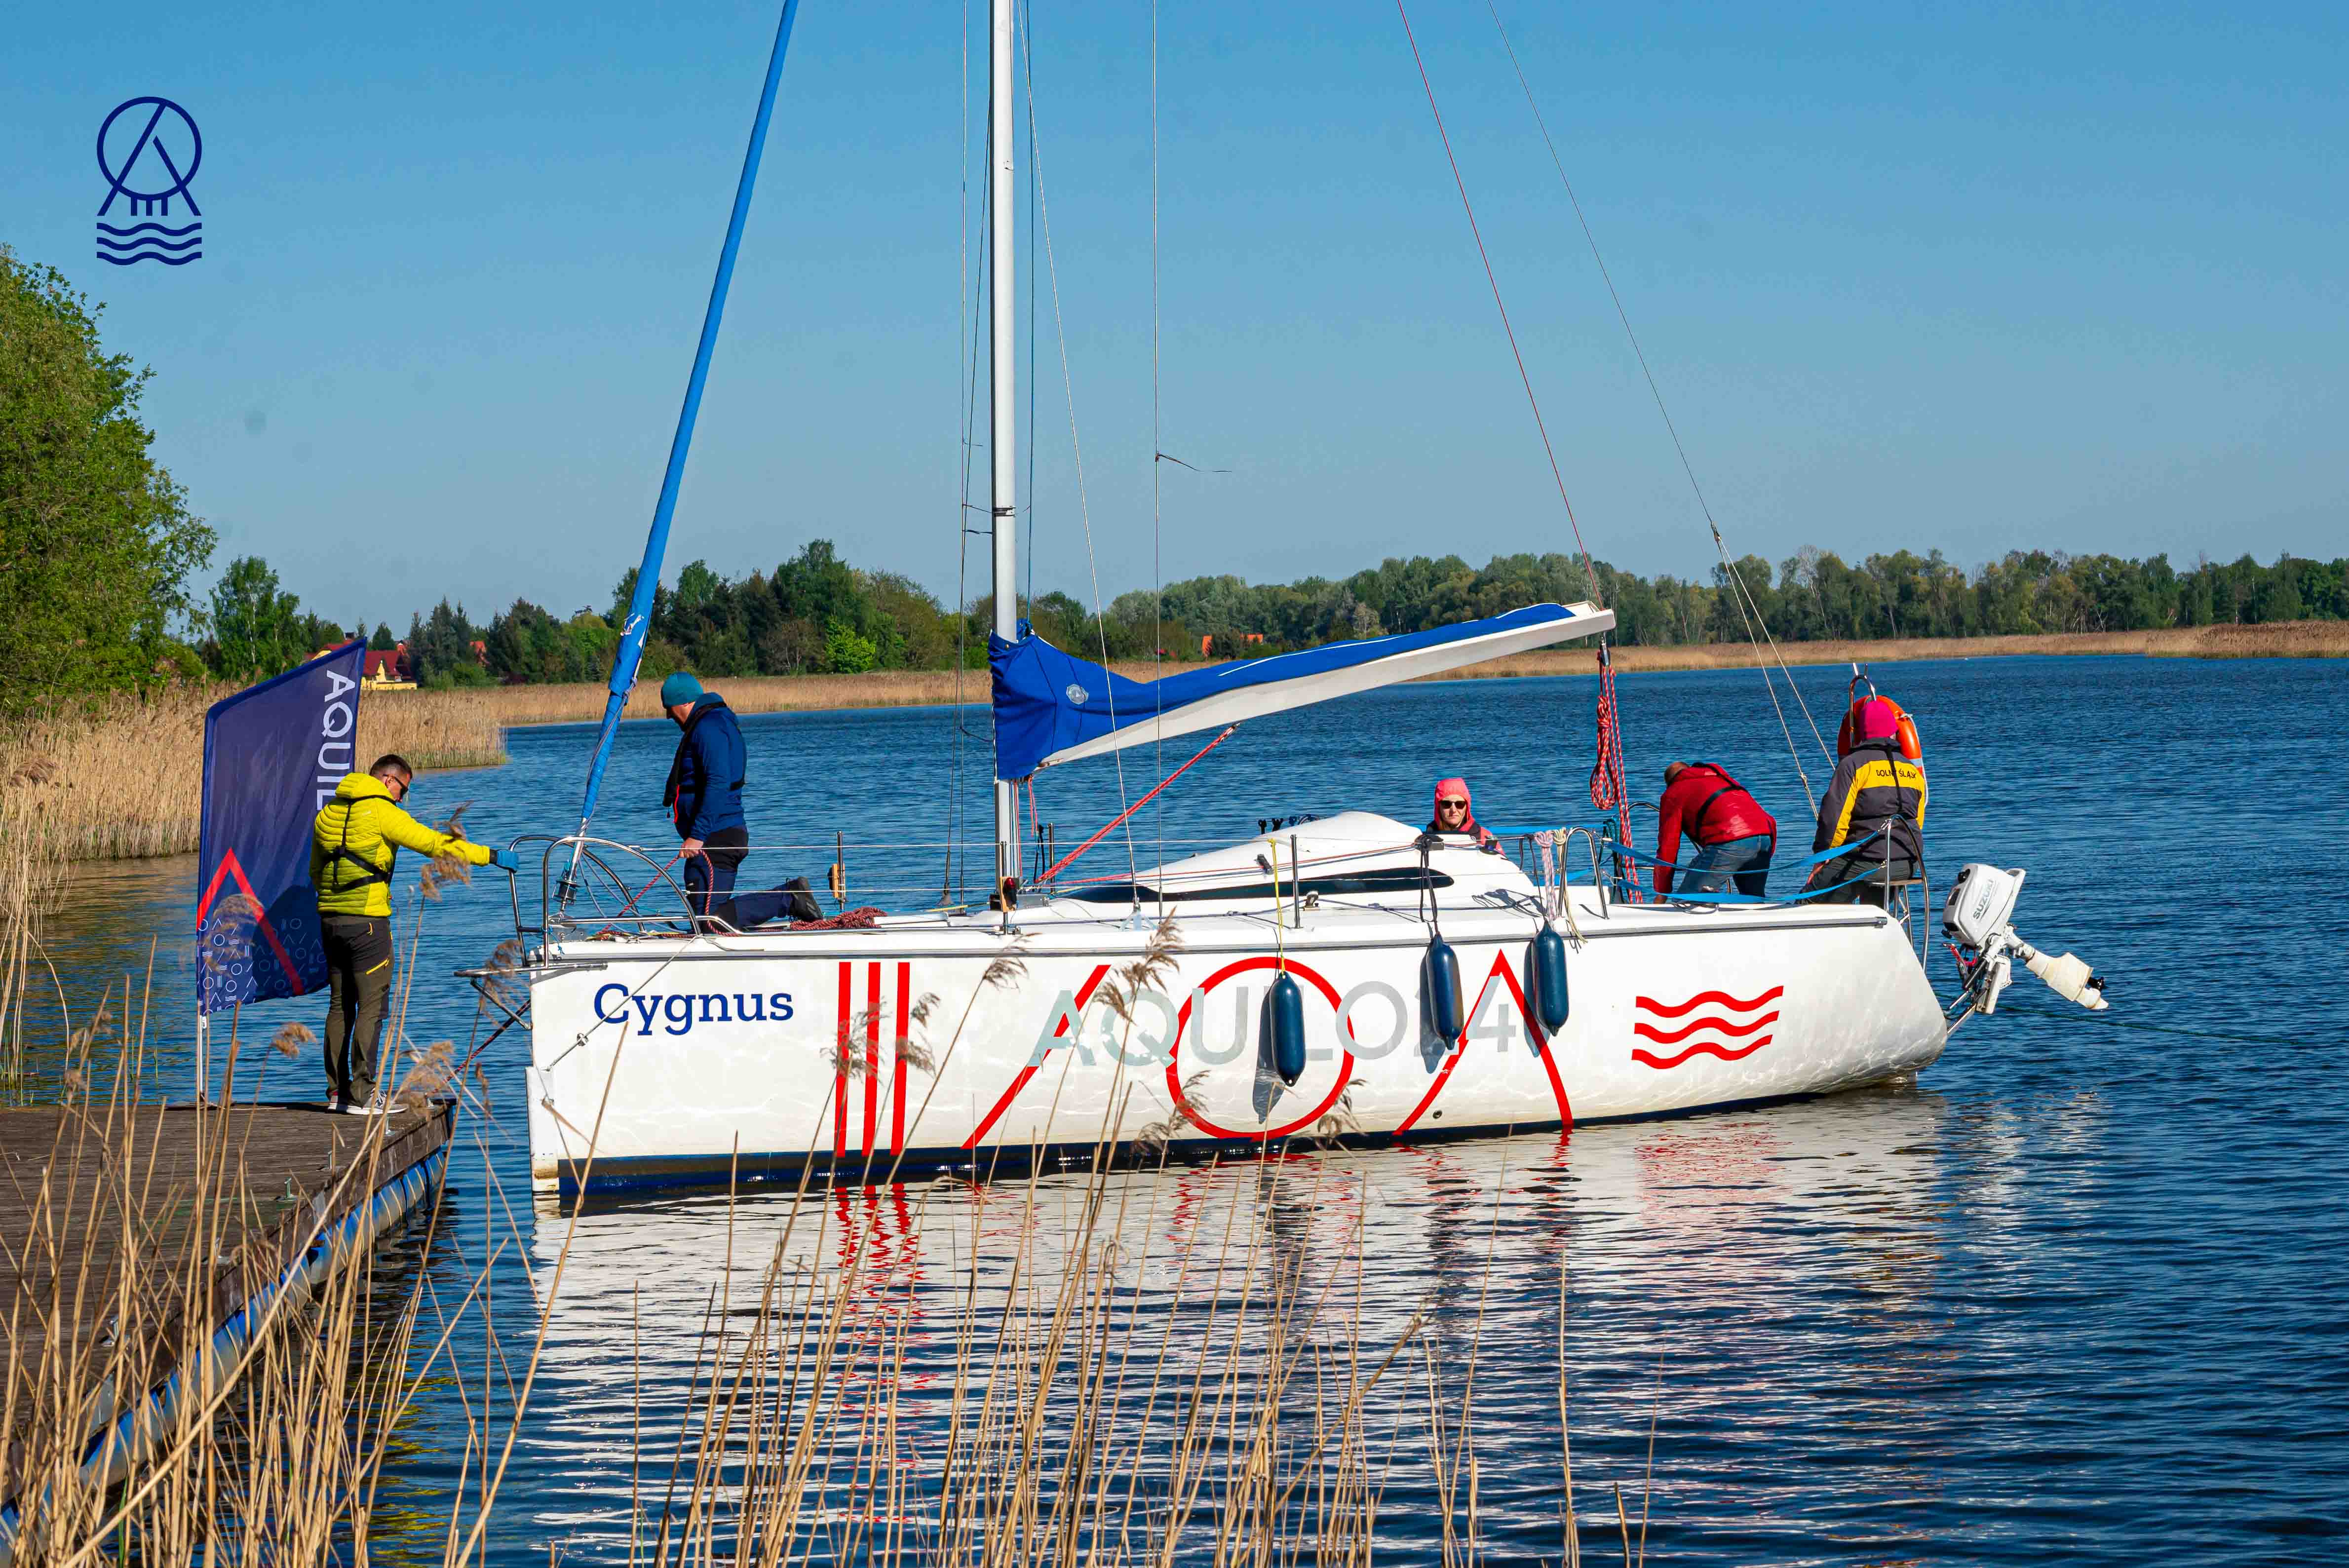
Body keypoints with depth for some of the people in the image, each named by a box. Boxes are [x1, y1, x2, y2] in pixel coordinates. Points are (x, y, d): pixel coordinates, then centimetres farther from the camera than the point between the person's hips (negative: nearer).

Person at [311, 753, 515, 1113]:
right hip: (368, 921, -7)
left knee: (340, 1006, 13)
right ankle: (361, 1095, -5)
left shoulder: (327, 813, 14)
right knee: (371, 1006, -3)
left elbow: (315, 871, 23)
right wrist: (491, 856, -8)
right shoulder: (381, 811, -9)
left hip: (330, 918, 7)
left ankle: (337, 1091, 15)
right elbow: (435, 844, -12)